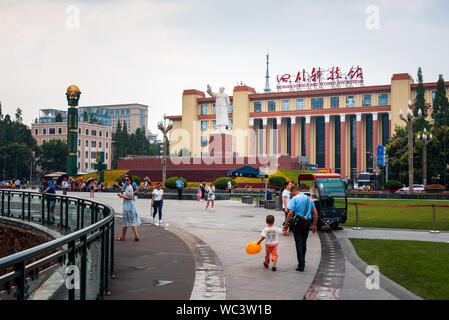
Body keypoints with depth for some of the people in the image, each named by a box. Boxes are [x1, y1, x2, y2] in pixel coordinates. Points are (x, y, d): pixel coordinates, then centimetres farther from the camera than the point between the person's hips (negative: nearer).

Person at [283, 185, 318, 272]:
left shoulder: (294, 199, -6)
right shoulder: (309, 198, 12)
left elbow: (290, 213, -16)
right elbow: (315, 213, 10)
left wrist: (286, 224, -10)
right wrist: (314, 225, 16)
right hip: (307, 224, 5)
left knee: (299, 244, -1)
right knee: (304, 243, 19)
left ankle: (301, 266, -2)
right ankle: (302, 262, 31)